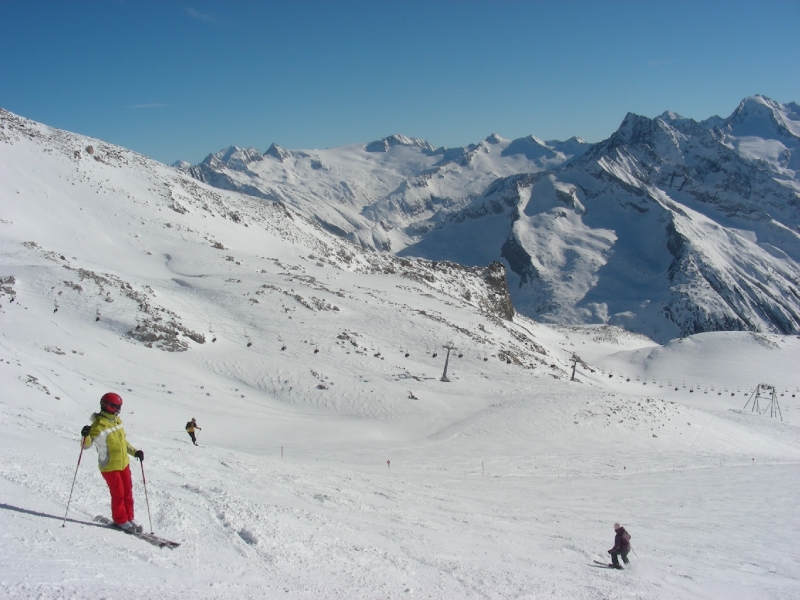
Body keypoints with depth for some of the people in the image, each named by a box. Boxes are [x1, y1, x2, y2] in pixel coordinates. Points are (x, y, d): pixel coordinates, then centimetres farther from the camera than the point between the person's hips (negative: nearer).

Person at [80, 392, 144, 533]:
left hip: (123, 463, 7)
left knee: (128, 492, 12)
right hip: (109, 466, -7)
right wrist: (86, 436, -44)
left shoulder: (117, 420, 5)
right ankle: (120, 520, 18)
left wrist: (134, 452, 11)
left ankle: (129, 518, 25)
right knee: (118, 494, 1)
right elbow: (87, 445, -24)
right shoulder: (99, 425, -20)